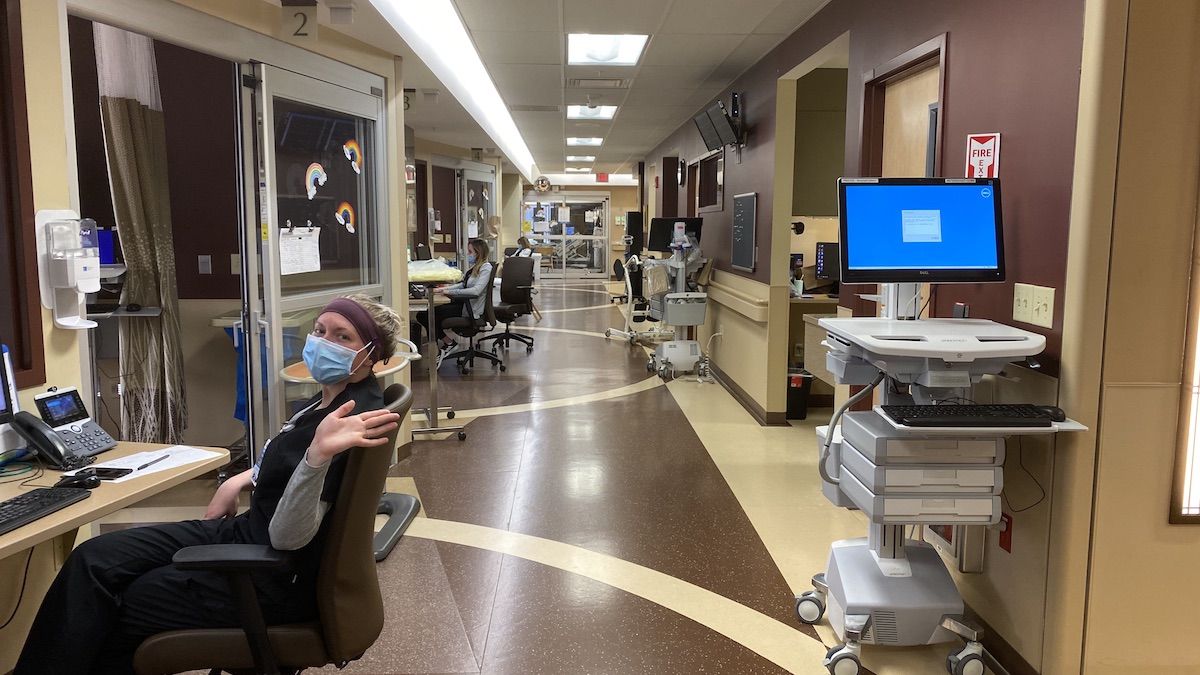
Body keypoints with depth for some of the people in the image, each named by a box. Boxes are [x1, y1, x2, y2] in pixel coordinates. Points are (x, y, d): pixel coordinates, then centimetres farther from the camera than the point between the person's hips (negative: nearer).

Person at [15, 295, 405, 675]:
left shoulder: (355, 417, -26)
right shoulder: (334, 398, 4)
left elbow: (286, 537, -32)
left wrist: (319, 453, -47)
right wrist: (243, 480, 11)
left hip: (278, 577, -9)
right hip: (247, 533, 9)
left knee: (109, 616, -3)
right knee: (94, 559, 0)